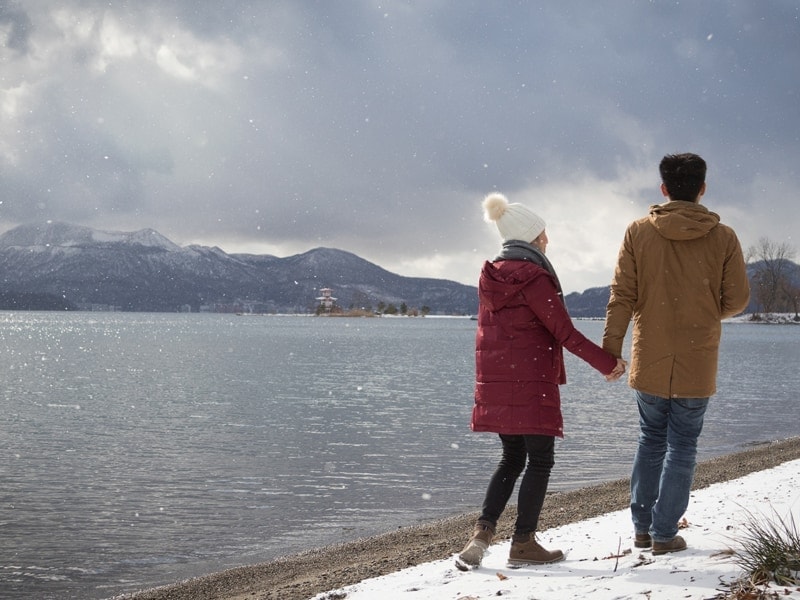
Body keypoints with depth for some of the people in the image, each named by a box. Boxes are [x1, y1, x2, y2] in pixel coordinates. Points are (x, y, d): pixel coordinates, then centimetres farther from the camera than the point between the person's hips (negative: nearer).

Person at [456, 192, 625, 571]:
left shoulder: (490, 275, 9)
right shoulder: (535, 278, -13)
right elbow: (565, 333, -12)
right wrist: (607, 363, -5)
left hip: (494, 380, 7)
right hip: (532, 382, -7)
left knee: (512, 458, 15)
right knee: (540, 461, 4)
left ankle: (483, 532, 0)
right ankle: (523, 543, 6)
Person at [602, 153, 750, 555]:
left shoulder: (639, 232, -3)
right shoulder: (723, 238, -5)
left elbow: (622, 296, -6)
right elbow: (737, 300, 0)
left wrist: (610, 347, -2)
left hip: (649, 361, 2)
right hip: (697, 363, -1)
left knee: (651, 441, 17)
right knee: (682, 446, 7)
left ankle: (642, 527, 20)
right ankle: (664, 533, 6)